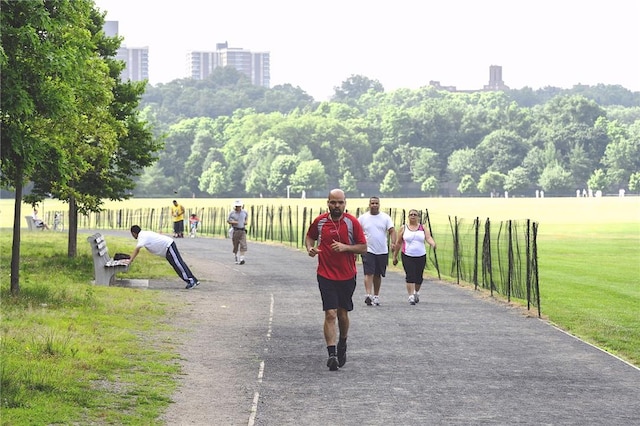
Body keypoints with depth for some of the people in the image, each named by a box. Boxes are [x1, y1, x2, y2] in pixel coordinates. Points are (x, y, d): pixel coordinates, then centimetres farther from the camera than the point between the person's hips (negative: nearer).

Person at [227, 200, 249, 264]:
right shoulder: (232, 213, -3)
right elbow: (227, 221, 6)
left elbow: (247, 216, 26)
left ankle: (241, 259, -18)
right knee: (235, 246, 5)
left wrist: (246, 221, 6)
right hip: (235, 231, -1)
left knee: (243, 245, -13)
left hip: (242, 231, 1)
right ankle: (236, 258, 24)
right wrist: (232, 222, -14)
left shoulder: (244, 212, 4)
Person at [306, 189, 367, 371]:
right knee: (330, 314, -11)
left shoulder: (352, 222, -4)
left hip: (347, 276, 1)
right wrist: (310, 248, -3)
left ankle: (342, 345, 37)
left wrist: (345, 247, -17)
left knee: (343, 314, 12)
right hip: (326, 275, -1)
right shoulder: (319, 221, 0)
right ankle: (332, 354, -12)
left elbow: (363, 247, -1)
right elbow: (309, 237, 18)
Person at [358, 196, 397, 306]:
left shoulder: (385, 217, 4)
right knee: (369, 273, -15)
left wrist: (393, 242, -21)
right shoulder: (362, 218, 3)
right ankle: (368, 295, -23)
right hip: (368, 251, -2)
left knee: (378, 275, 10)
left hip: (382, 251, 2)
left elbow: (392, 231, -4)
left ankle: (376, 296, 21)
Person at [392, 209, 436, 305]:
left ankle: (416, 292, 34)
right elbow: (398, 243, 8)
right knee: (410, 276, -13)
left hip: (421, 256, 2)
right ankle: (411, 297, -13)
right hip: (407, 257, -2)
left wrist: (433, 244, -30)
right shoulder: (403, 228, 5)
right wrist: (395, 256, 9)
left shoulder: (423, 228, 7)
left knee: (419, 277, 7)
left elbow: (428, 238, -7)